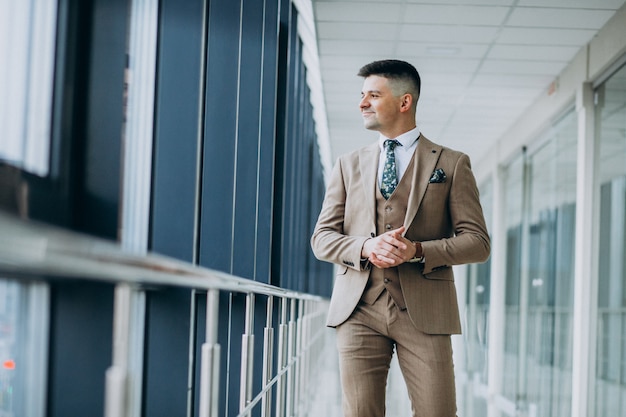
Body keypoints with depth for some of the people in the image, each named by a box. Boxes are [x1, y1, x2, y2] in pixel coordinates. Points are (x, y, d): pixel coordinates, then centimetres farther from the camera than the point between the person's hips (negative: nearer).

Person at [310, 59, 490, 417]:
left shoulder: (452, 163, 8)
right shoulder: (349, 165, 17)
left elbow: (478, 242, 2)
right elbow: (322, 238, 12)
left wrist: (419, 250, -14)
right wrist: (365, 247, -9)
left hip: (423, 311, -2)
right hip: (359, 309, 2)